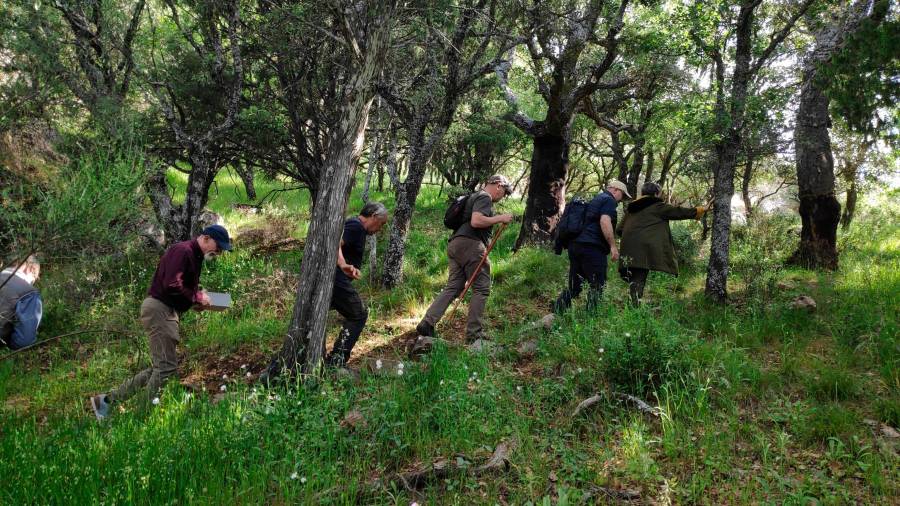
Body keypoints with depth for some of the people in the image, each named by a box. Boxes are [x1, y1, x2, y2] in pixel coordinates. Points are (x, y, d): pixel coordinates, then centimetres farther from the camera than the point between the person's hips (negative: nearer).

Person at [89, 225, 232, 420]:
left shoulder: (195, 256, 18)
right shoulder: (182, 250, -14)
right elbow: (171, 285, -24)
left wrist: (198, 297, 7)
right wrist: (197, 297, -14)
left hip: (168, 312, 10)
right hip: (158, 308, -10)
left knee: (157, 369, 11)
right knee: (167, 367, -11)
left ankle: (107, 400, 17)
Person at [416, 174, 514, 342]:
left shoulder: (475, 196, 27)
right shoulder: (484, 197, -5)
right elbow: (476, 221, -20)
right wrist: (500, 218, -12)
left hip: (455, 244, 10)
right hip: (470, 244, -10)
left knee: (452, 287, 6)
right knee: (481, 288, -2)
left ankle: (427, 323, -2)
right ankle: (474, 333, -1)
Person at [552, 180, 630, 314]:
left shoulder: (596, 199, 27)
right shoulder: (609, 200, -2)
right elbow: (605, 221, -18)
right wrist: (613, 246, -18)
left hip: (575, 245, 9)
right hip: (592, 247, -9)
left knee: (574, 285, 10)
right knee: (597, 286, -3)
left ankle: (557, 312, 5)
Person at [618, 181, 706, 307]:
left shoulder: (631, 209, 23)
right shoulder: (657, 207, 5)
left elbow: (620, 229, 24)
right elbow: (678, 212, 10)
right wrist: (700, 210, 21)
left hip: (629, 252, 6)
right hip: (644, 250, -6)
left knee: (635, 282, 7)